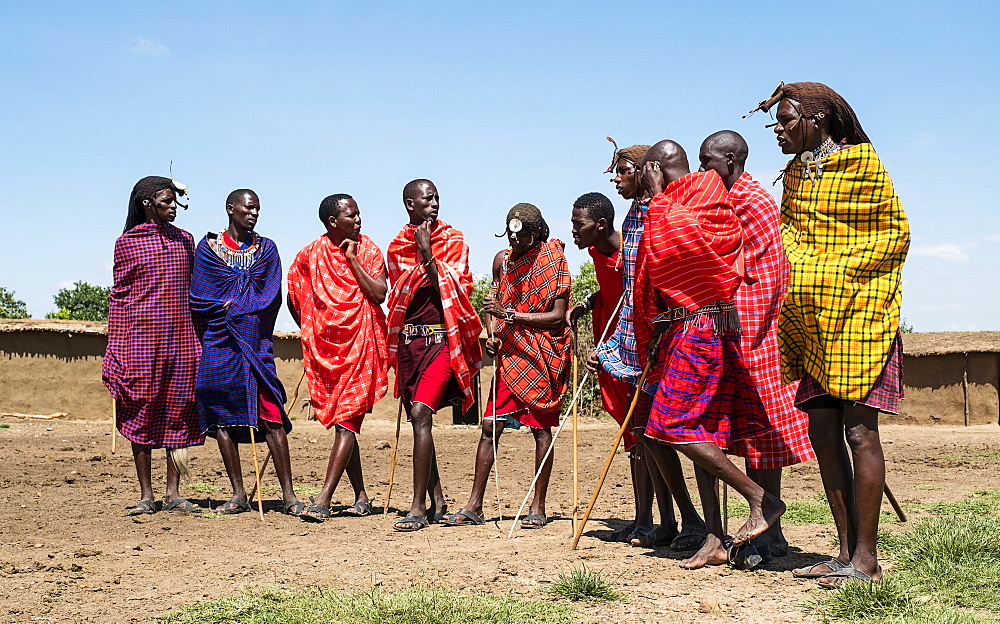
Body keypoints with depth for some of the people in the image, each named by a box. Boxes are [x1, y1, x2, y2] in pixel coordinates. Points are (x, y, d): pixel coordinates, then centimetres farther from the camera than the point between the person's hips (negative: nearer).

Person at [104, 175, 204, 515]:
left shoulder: (184, 239, 13)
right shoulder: (127, 242, 2)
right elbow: (118, 295, 2)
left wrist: (199, 340, 15)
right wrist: (114, 347, -3)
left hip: (180, 339, 4)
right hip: (140, 337, -3)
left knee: (179, 411, 3)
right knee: (142, 412, 0)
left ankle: (173, 492, 10)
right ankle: (146, 495, 7)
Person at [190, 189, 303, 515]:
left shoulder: (266, 248, 14)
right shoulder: (208, 247, 11)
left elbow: (272, 294, 3)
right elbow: (197, 296, 5)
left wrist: (236, 307, -8)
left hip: (256, 341, 0)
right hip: (218, 342, 0)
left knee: (270, 416, -9)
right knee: (222, 416, -1)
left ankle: (288, 494, -8)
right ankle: (239, 495, 6)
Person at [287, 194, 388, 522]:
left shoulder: (367, 249, 1)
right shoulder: (310, 254, 5)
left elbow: (379, 294, -12)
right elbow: (294, 298, 16)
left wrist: (352, 258, -11)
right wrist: (310, 333, 14)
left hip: (360, 344, -3)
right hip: (324, 346, 3)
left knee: (346, 420, -11)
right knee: (342, 422, 8)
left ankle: (323, 501, -15)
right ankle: (361, 497, 18)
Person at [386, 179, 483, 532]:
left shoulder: (453, 241, 1)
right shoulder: (397, 246, 13)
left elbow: (451, 289, -10)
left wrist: (427, 252, -14)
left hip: (441, 338, -5)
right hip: (408, 340, 5)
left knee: (421, 412, -19)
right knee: (416, 418, 8)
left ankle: (418, 508, -18)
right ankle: (437, 502, 19)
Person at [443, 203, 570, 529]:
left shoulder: (553, 260, -7)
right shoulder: (503, 260, 8)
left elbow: (558, 317, -13)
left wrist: (509, 314, -16)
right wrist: (492, 335, -1)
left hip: (543, 355, -5)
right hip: (510, 353, 5)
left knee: (541, 427, -1)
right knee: (491, 426, 1)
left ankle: (538, 507, 7)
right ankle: (474, 506, 5)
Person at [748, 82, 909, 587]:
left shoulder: (861, 161, -4)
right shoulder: (795, 173, 17)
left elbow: (895, 232, -4)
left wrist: (837, 273, -11)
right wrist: (793, 275, 2)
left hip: (857, 314, -7)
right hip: (812, 320, 7)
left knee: (858, 431, -8)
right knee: (822, 431, 4)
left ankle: (866, 558, -4)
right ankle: (847, 550, 12)